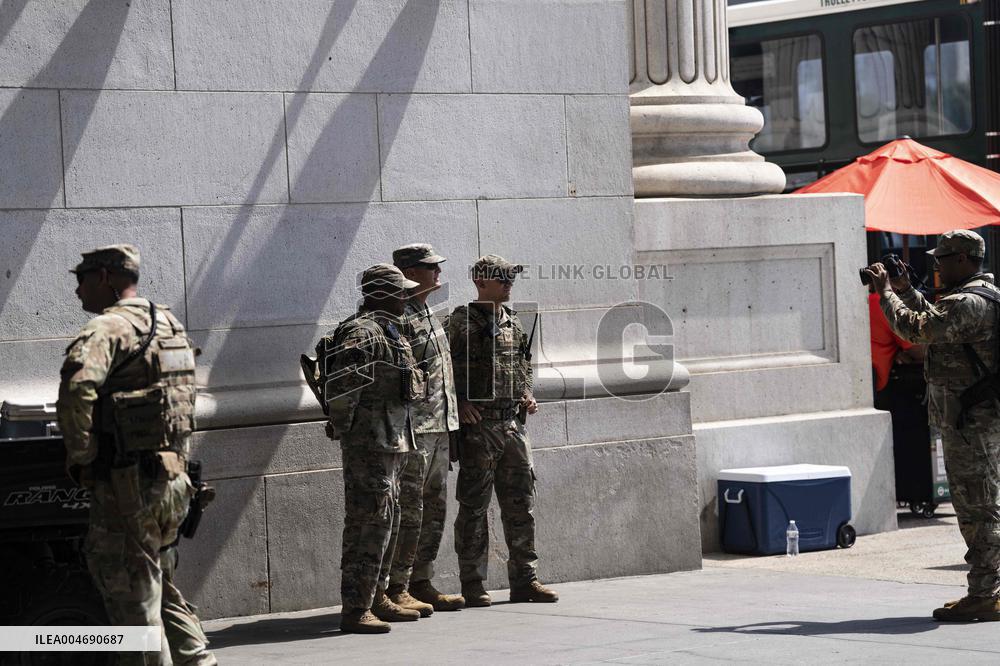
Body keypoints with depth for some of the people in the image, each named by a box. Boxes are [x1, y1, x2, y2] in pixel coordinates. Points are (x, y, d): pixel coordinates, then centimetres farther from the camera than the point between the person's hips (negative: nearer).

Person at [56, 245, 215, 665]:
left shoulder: (107, 329, -13)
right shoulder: (169, 326, 17)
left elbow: (77, 388, -29)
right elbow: (187, 398, 25)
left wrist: (80, 457, -18)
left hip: (127, 484, -9)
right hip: (171, 476, 9)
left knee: (132, 598, -2)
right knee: (159, 585, 21)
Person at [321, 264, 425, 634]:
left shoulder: (386, 330, 18)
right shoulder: (361, 333, -16)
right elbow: (341, 384, -23)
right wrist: (342, 426, -15)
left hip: (391, 440, 11)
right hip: (369, 441, -11)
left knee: (387, 521, 16)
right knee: (368, 522, -11)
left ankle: (376, 599, 24)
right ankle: (355, 609, -11)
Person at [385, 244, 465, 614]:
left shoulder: (429, 315, 18)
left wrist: (457, 406, 22)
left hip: (439, 427, 10)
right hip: (413, 429, -10)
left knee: (434, 509, 12)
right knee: (408, 511, -8)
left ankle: (421, 583, 18)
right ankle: (396, 589, -5)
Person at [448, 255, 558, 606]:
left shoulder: (513, 322, 15)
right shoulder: (461, 322, -6)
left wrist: (528, 395, 10)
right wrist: (460, 403, -17)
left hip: (513, 424, 6)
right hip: (477, 424, -6)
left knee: (521, 504, 8)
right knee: (474, 506, -1)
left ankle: (524, 579, 15)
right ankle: (472, 586, 4)